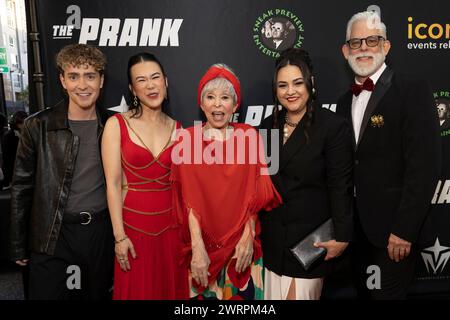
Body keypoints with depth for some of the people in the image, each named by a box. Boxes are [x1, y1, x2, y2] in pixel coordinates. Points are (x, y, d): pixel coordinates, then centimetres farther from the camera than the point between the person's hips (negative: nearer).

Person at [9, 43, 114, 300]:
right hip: (54, 236, -2)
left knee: (98, 294, 17)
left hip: (102, 231, 2)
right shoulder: (38, 127, -6)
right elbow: (22, 188, -1)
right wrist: (19, 247, 1)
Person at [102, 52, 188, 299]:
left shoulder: (176, 128, 4)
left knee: (171, 288, 15)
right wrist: (119, 236, -11)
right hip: (133, 224, -3)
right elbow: (113, 184, -9)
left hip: (171, 224, 3)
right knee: (136, 291, 11)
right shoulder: (117, 124, -6)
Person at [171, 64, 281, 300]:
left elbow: (254, 194, -3)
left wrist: (248, 237, -11)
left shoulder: (249, 136, -2)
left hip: (243, 244, 1)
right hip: (203, 244, -1)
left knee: (243, 294, 15)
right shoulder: (187, 139, -6)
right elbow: (189, 199, -10)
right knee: (205, 294, 16)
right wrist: (198, 248, -16)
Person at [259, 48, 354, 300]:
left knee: (301, 294, 4)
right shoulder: (268, 126, 5)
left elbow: (340, 188, -12)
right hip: (273, 239, 5)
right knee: (275, 293, 13)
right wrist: (257, 230, 11)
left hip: (311, 238, -5)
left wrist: (342, 237, -13)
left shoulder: (334, 126, -12)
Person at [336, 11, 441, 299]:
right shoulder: (345, 102, 10)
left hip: (393, 228, -6)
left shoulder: (413, 90, -10)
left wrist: (404, 229, -19)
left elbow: (424, 165, -17)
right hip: (358, 228, 6)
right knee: (365, 292, 19)